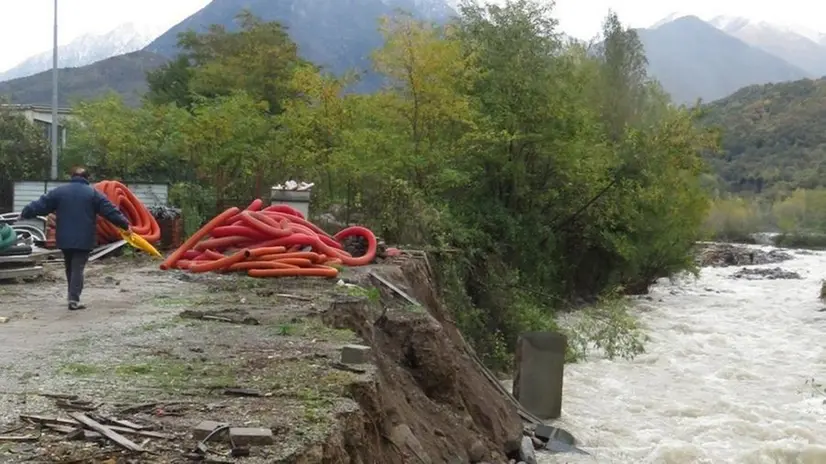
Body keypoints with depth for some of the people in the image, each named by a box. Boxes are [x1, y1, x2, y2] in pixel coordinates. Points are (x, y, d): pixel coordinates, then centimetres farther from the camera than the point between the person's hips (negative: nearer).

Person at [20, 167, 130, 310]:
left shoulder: (59, 191, 6)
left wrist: (24, 214, 22)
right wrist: (125, 224, 0)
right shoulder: (93, 193, -1)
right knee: (78, 268, -4)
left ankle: (73, 296, 25)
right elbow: (110, 211, -5)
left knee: (69, 268, 19)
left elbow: (40, 205, 9)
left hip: (65, 238, 3)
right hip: (84, 239, -3)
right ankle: (74, 299, -13)